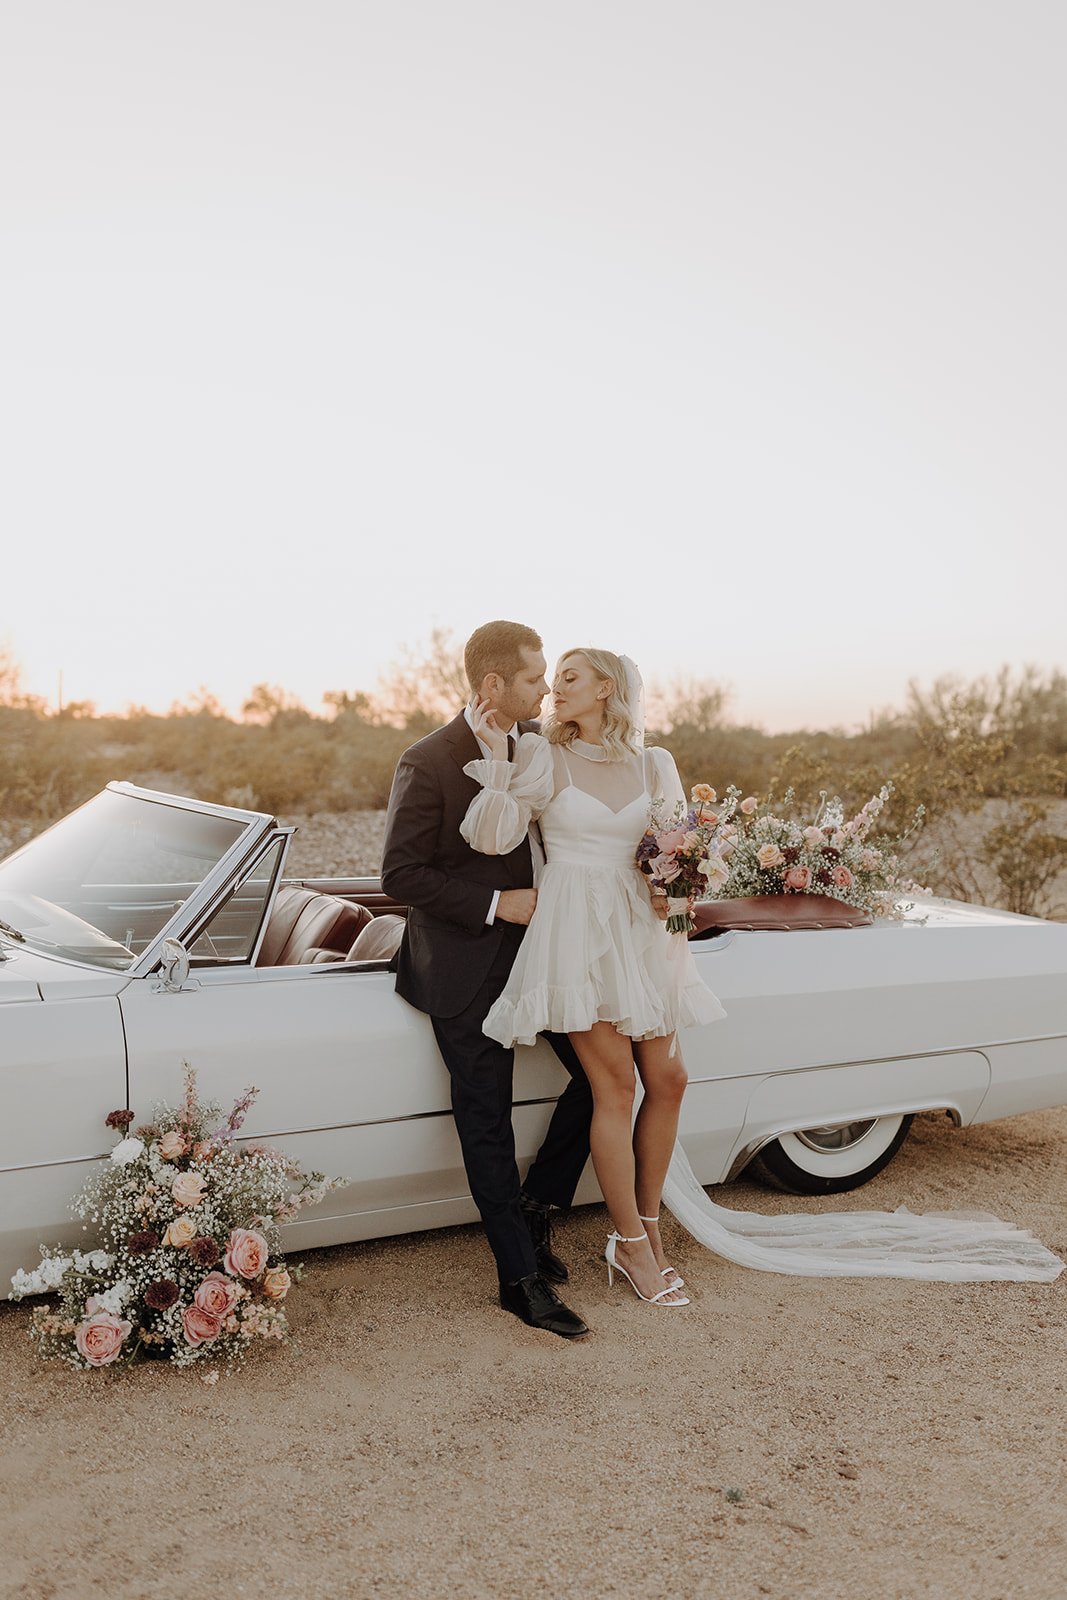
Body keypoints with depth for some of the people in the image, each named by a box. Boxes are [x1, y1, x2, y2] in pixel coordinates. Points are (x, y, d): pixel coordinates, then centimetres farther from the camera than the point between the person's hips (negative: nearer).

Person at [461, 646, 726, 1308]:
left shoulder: (655, 764, 7)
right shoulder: (542, 757, -2)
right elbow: (492, 837, -11)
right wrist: (497, 756, -17)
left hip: (644, 933, 4)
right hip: (577, 934, -4)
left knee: (668, 1079, 5)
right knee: (616, 1086, -3)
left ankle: (648, 1225, 24)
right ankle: (631, 1246, 12)